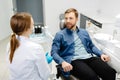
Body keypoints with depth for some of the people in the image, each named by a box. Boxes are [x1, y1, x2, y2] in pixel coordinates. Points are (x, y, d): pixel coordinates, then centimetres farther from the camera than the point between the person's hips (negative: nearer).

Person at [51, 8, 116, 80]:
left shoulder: (84, 32, 23)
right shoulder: (60, 35, 8)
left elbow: (91, 46, 29)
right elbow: (54, 52, -1)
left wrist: (101, 54, 9)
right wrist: (63, 62, -21)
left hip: (89, 57, 5)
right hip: (74, 61, -4)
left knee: (111, 72, -22)